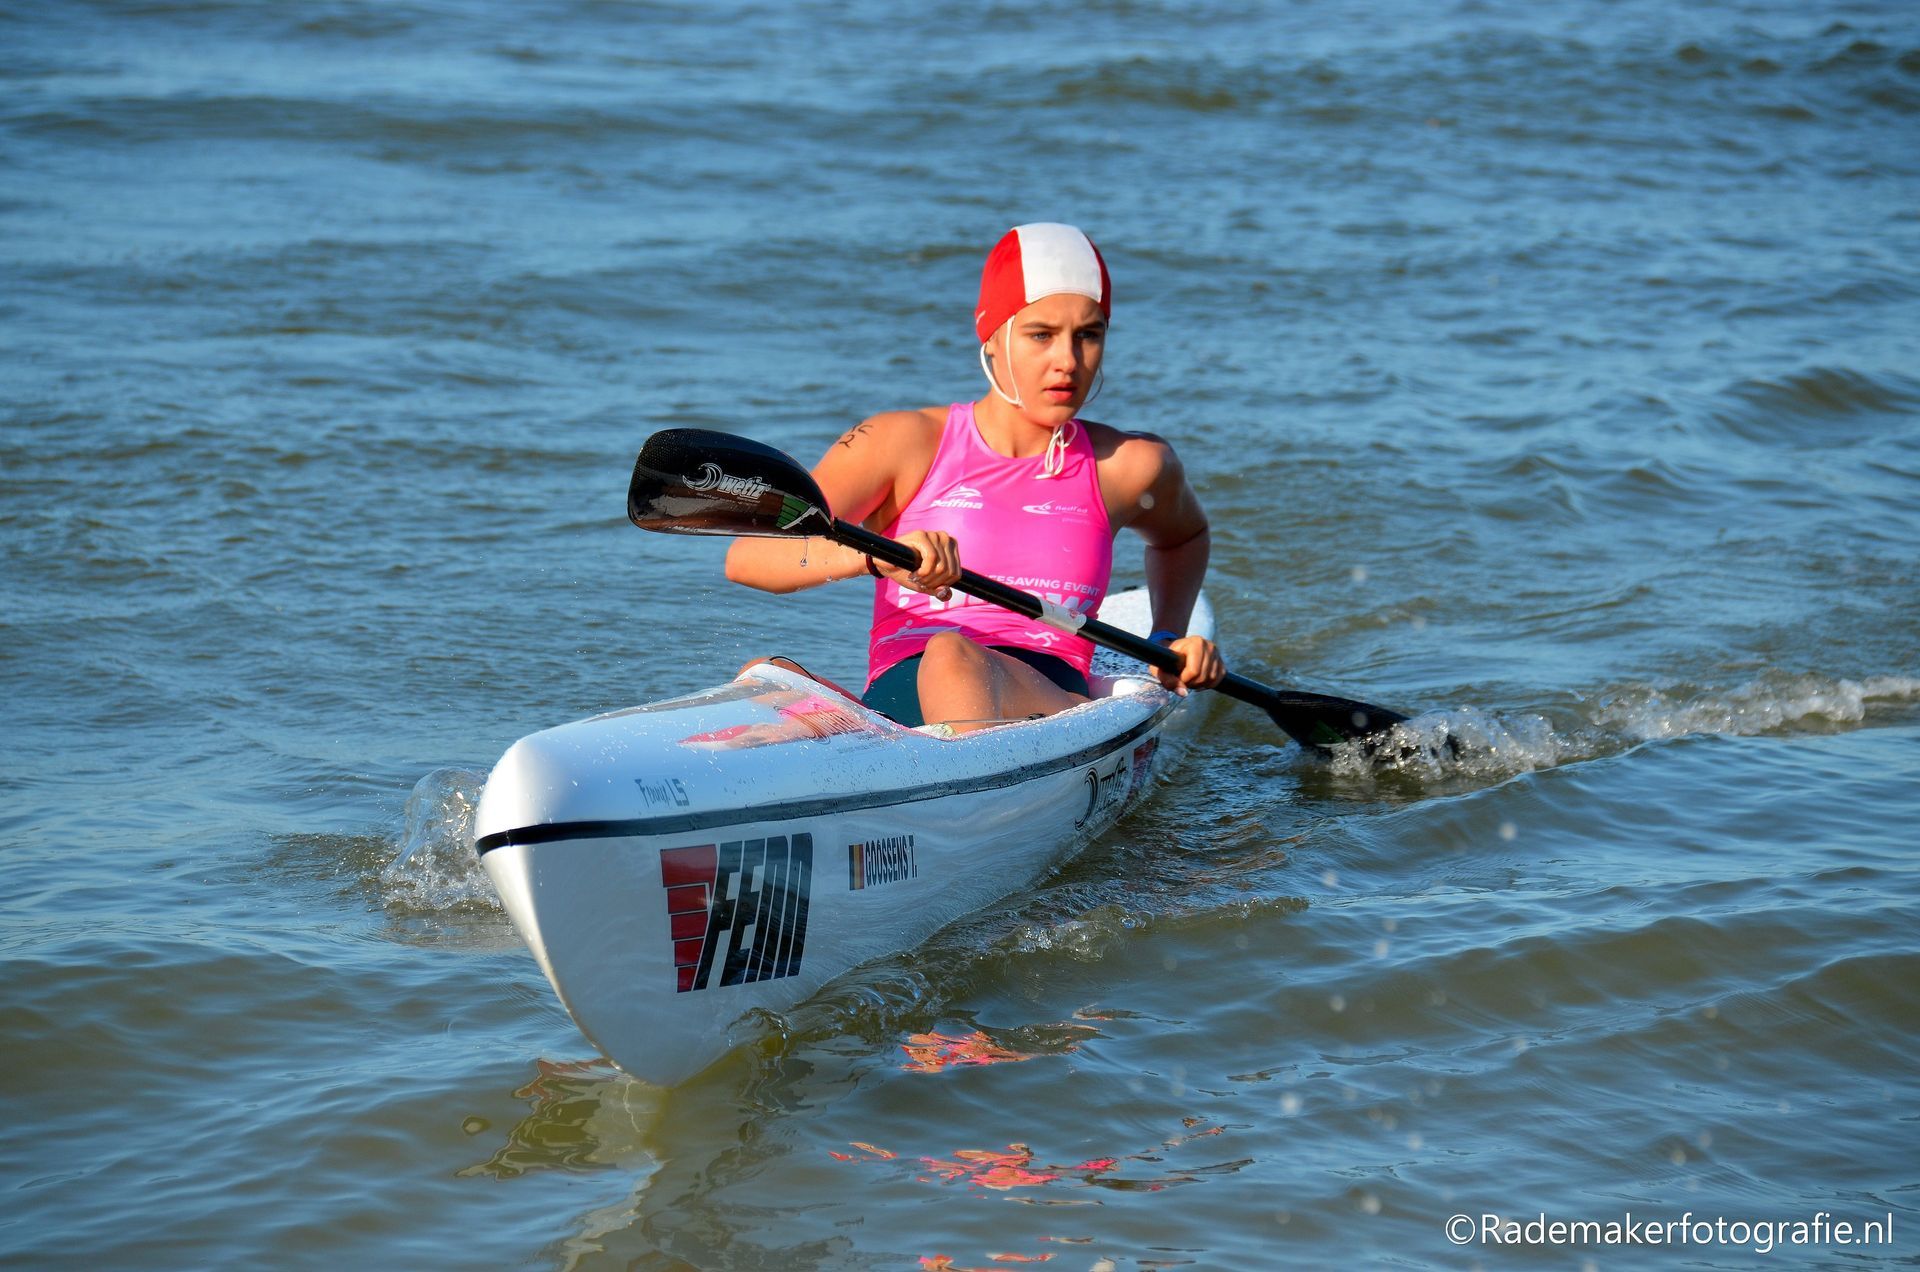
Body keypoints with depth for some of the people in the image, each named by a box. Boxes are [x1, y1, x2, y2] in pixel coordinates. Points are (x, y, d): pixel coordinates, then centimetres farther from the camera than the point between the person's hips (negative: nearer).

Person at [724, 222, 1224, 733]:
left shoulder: (1130, 467, 15)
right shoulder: (908, 443, 9)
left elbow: (1183, 535, 43)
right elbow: (746, 557, -3)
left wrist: (1168, 642, 24)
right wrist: (875, 554, -22)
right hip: (897, 707, 1)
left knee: (953, 657, -39)